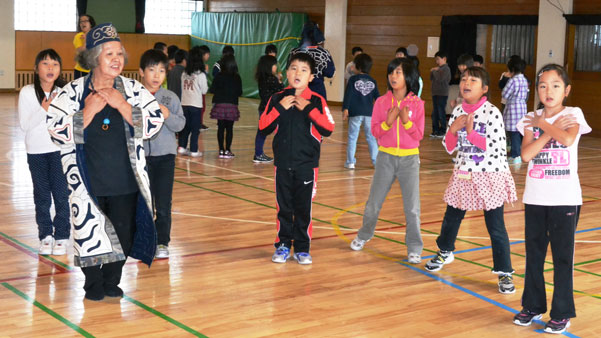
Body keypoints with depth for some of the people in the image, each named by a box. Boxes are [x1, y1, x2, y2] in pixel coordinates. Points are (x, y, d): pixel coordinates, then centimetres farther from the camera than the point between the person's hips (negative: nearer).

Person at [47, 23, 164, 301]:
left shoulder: (133, 90, 2)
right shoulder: (72, 92, -4)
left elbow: (153, 123, -6)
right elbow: (58, 130, -9)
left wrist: (122, 105, -15)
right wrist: (89, 111, -17)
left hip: (124, 181, 2)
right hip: (88, 181, -2)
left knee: (123, 232, 9)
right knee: (89, 232, 4)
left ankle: (112, 282, 30)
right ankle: (93, 285, 25)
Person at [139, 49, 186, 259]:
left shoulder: (171, 98, 3)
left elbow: (180, 124, -1)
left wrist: (168, 116, -17)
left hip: (165, 155, 1)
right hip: (140, 155, -1)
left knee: (164, 204, 2)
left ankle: (162, 242, 14)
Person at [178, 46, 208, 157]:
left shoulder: (184, 74, 4)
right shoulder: (201, 75, -11)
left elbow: (182, 88, 11)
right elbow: (204, 91, -5)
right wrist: (206, 85, 13)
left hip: (184, 103, 5)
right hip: (196, 104, -5)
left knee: (185, 127, 16)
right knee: (195, 129, 2)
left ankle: (182, 147, 16)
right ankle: (194, 150, 5)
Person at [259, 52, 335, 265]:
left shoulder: (316, 101, -3)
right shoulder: (278, 99, 3)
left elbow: (328, 129, -12)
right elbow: (264, 127, -3)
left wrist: (309, 109, -18)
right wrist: (279, 108, -14)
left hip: (307, 165, -1)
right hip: (283, 163, 2)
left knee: (304, 208, 5)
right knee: (284, 207, 8)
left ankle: (302, 248, 17)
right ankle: (283, 245, 21)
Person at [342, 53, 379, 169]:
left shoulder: (353, 79, -2)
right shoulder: (373, 81, 8)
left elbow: (348, 95, -9)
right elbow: (377, 97, 12)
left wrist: (345, 108, -9)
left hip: (355, 113, -3)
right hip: (369, 113, 3)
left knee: (352, 137, 3)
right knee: (371, 137, 11)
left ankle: (350, 162, 1)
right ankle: (376, 160, 11)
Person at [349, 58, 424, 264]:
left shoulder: (417, 104, -4)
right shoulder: (382, 102, -2)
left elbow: (419, 135, -5)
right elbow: (374, 131, -3)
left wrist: (407, 121, -22)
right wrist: (388, 122, -21)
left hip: (409, 158, -1)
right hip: (386, 157, 1)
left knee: (412, 208, 0)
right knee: (373, 204, 12)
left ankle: (414, 249, 11)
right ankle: (364, 236, 35)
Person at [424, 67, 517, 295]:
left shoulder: (491, 113, -13)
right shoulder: (458, 112, 3)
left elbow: (498, 147, -20)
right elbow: (449, 148, 7)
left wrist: (471, 132, -23)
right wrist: (453, 129, -13)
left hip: (490, 177, -5)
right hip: (463, 175, 6)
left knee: (495, 226, -3)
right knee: (451, 217, 19)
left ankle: (505, 272, 7)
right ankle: (445, 252, 45)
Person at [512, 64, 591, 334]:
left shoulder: (573, 114, -3)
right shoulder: (531, 119, 4)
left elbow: (568, 139, -25)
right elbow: (526, 154, -11)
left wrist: (543, 124, -12)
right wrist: (552, 128, -14)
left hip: (564, 198, -3)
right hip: (535, 197, 3)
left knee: (562, 256, 1)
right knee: (533, 254, 12)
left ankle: (562, 313, 12)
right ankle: (533, 306, 26)